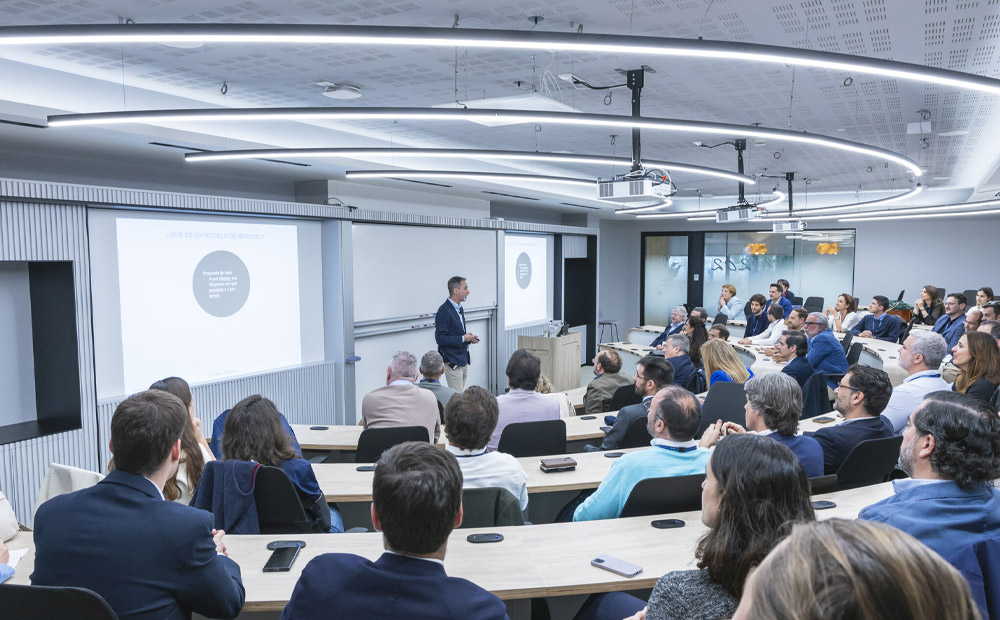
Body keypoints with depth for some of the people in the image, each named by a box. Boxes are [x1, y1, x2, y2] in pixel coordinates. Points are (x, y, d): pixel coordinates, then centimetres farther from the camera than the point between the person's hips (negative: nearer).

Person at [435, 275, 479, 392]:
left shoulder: (460, 308, 14)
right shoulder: (444, 311, -16)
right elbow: (440, 338, -21)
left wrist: (469, 337, 5)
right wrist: (463, 338, -18)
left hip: (463, 360, 9)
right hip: (452, 362, -9)